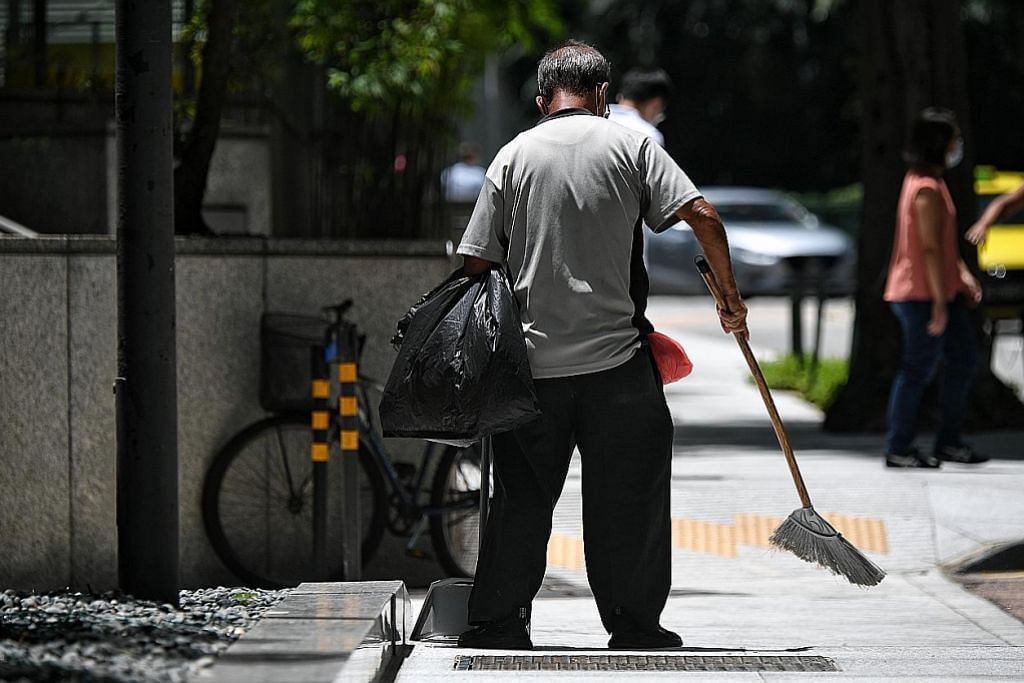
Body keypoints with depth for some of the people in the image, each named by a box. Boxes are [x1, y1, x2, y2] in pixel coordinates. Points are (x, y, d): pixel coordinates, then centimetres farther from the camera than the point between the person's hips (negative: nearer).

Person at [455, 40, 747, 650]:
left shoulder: (514, 155, 5)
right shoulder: (630, 146, 1)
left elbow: (477, 261, 3)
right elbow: (703, 217, -8)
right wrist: (731, 297, 2)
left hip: (532, 363, 2)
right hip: (616, 359, -2)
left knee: (522, 496, 9)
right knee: (630, 496, 5)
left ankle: (498, 623, 10)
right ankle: (633, 625, 6)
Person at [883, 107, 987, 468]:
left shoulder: (926, 182, 14)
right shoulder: (927, 190, -19)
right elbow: (930, 248, -21)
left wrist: (963, 275, 17)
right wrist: (940, 303, -21)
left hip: (941, 292, 11)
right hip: (923, 296, -11)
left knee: (964, 359, 13)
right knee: (919, 370, -3)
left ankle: (948, 442, 20)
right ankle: (899, 449, 4)